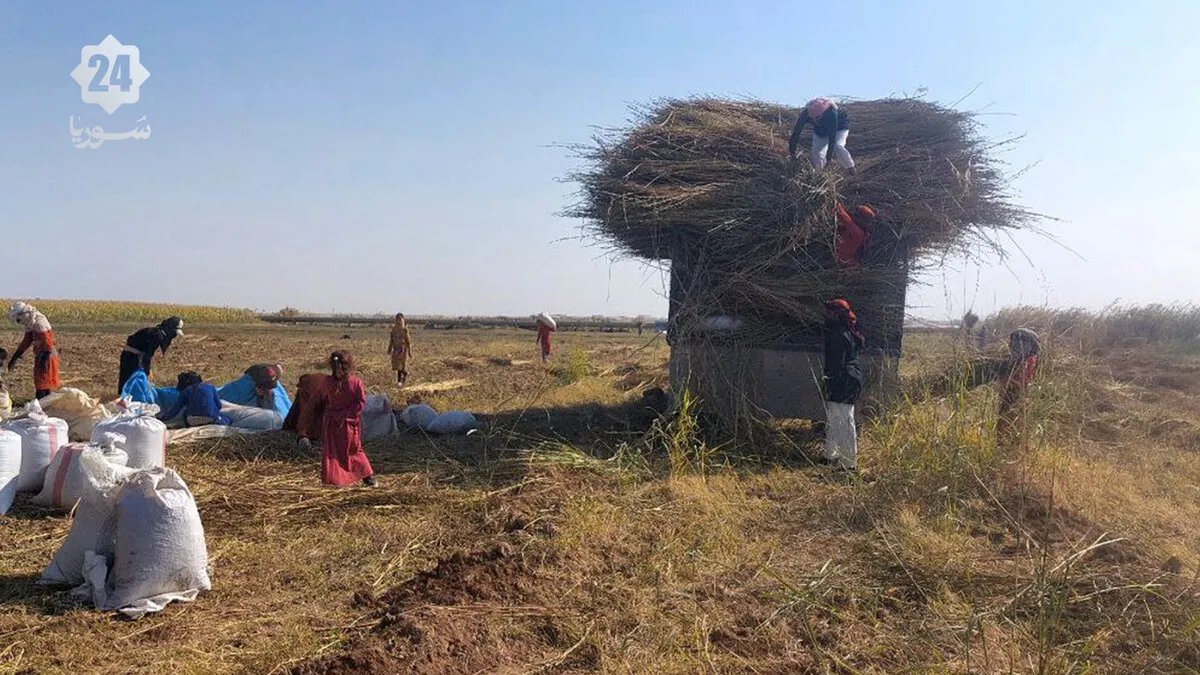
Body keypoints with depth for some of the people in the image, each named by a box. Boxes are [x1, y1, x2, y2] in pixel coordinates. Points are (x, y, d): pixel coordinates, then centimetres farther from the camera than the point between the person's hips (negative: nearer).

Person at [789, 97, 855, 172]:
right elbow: (796, 131, -27)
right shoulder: (806, 113, -33)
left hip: (840, 126, -4)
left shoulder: (831, 113, -43)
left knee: (837, 147, -25)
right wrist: (792, 152, -27)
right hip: (820, 129, 4)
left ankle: (852, 172, -13)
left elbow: (832, 135, -42)